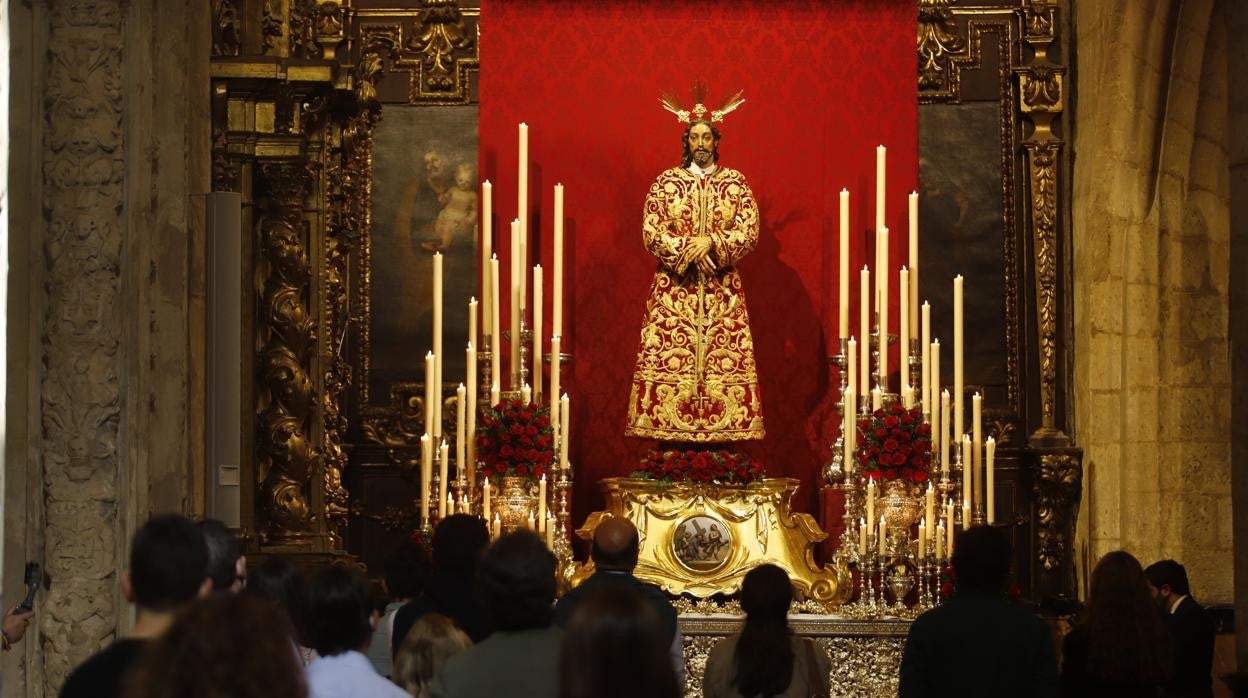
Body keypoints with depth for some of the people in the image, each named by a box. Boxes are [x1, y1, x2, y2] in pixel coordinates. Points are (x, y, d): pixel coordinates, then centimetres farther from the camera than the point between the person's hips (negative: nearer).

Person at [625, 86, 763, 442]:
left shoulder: (735, 182, 7)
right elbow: (651, 232, -2)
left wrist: (711, 242, -15)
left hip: (722, 285, 1)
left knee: (725, 354, -5)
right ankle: (671, 425, -5)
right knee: (669, 354, -7)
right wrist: (687, 251, -14)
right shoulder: (666, 182, 5)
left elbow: (749, 232, -2)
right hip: (675, 284, -1)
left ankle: (723, 424, -3)